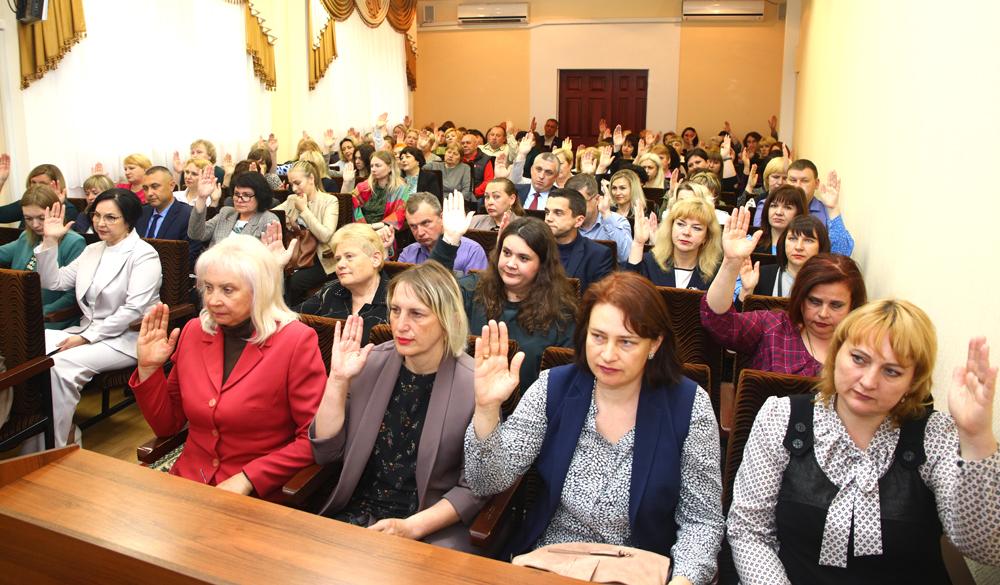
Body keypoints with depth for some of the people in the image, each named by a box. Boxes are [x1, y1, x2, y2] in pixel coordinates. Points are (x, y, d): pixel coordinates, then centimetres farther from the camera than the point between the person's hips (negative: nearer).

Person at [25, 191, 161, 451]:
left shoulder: (144, 254, -8)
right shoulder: (92, 250, 17)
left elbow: (134, 310, -17)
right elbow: (53, 282, 15)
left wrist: (86, 337, -18)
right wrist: (49, 241, 6)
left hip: (126, 338, -7)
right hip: (87, 332, 7)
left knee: (62, 364, -29)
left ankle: (55, 448, -15)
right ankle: (33, 445, -9)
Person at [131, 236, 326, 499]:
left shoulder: (296, 341, -11)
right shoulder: (194, 332, 5)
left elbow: (315, 438, -11)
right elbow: (166, 426, 12)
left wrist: (247, 480, -15)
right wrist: (149, 369, -2)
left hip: (258, 495, -4)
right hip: (187, 481, 5)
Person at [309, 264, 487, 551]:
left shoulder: (474, 385, -14)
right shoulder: (371, 363, -1)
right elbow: (326, 452, 1)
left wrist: (412, 527, -16)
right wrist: (338, 379, -10)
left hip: (431, 530, -4)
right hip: (353, 513, 4)